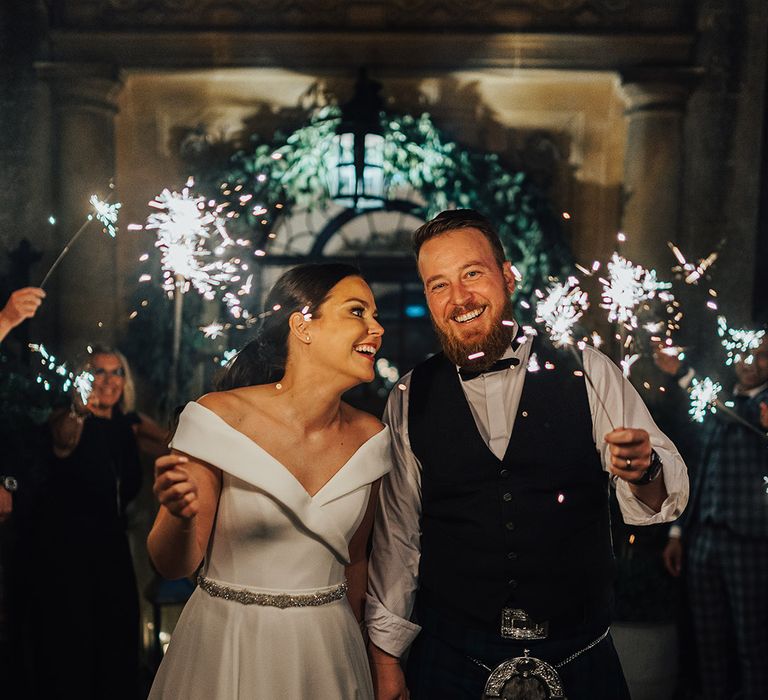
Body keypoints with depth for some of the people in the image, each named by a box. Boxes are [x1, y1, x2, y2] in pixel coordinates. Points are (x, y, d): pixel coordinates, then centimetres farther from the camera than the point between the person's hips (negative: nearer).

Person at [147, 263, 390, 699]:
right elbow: (174, 565, -12)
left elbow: (354, 560, 9)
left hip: (326, 649, 3)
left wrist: (351, 642, 16)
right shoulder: (221, 417, -16)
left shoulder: (370, 438, -5)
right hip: (226, 647, -3)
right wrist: (180, 517, -32)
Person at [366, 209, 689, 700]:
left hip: (579, 660, 0)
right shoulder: (410, 401, -1)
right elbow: (396, 535, 3)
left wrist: (644, 471, -28)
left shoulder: (588, 373, -5)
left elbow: (665, 496, -6)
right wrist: (385, 659, 6)